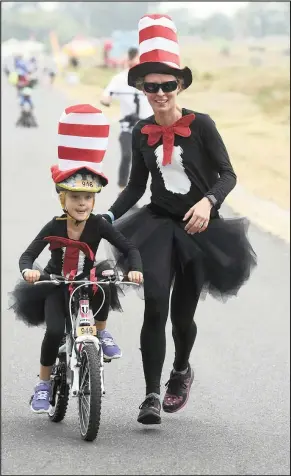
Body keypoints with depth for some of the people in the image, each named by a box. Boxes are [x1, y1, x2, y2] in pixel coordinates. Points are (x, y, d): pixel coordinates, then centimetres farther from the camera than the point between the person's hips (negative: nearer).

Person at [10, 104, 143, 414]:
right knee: (55, 330, -22)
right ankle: (43, 384, -1)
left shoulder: (98, 226, -14)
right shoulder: (54, 227, -15)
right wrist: (28, 270, -39)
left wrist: (135, 270, -35)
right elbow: (28, 255, -17)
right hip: (55, 286, -1)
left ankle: (101, 333, -7)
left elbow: (129, 249, -15)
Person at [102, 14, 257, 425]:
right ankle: (151, 395, -12)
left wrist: (208, 202, -27)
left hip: (199, 228, -2)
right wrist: (108, 216, -4)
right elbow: (136, 186, 10)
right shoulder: (142, 134, 2)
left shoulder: (201, 125, -9)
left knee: (182, 315, 7)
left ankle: (182, 371, 39)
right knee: (154, 306, -16)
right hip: (159, 225, 2)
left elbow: (227, 175, -8)